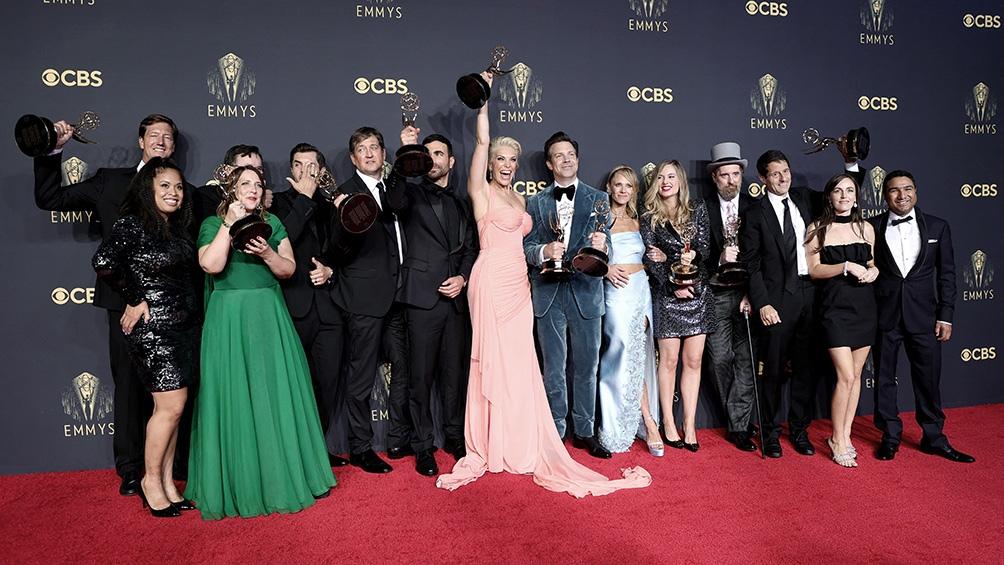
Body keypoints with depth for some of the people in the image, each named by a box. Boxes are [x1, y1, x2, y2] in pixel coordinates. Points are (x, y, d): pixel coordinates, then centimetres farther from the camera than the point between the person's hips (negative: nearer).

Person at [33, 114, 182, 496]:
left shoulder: (183, 192, 9)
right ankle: (130, 469, 16)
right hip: (125, 299, 0)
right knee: (129, 385, 6)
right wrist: (52, 151, 1)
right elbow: (49, 199, 10)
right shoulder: (110, 181, 12)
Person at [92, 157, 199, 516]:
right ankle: (150, 480, 14)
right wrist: (135, 300, -16)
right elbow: (103, 263, -25)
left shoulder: (178, 228, 12)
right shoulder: (131, 224, -10)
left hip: (185, 324, 7)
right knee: (171, 406, -4)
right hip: (153, 327, -7)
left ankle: (167, 482, 21)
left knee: (172, 408, 10)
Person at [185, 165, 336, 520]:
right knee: (235, 397, -1)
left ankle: (284, 475, 16)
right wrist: (230, 224, -12)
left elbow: (289, 269, 7)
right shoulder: (213, 224, 4)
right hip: (229, 318, -3)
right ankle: (238, 483, 11)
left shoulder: (272, 223, 13)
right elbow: (211, 265, -13)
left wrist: (267, 253, -11)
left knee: (277, 392, 3)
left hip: (269, 317, 3)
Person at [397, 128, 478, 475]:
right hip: (423, 296, -4)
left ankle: (455, 437, 24)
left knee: (455, 371, 10)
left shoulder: (461, 204, 18)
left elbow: (471, 247, 15)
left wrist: (463, 278, -2)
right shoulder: (412, 195, 4)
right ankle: (422, 446, 11)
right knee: (421, 375, 0)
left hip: (456, 296, 4)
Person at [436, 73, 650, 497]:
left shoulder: (518, 198, 19)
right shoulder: (481, 191, -2)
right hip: (492, 282, -7)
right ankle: (493, 446, 9)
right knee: (494, 360, -1)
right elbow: (482, 140, -10)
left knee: (519, 362, 8)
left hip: (518, 285, 7)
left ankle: (520, 443, 18)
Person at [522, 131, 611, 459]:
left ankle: (584, 432, 20)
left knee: (586, 367, 7)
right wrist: (544, 251, -18)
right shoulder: (536, 203, 9)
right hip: (549, 294, 0)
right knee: (553, 369, 6)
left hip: (585, 292, 0)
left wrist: (600, 246, -23)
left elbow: (603, 241, 1)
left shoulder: (597, 199, 8)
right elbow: (527, 247, 4)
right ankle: (555, 433, 17)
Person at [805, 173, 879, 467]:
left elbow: (873, 264, 19)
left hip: (864, 307, 5)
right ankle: (838, 440, 5)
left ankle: (845, 435, 20)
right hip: (835, 307, -4)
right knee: (845, 376, -10)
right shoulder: (817, 229, 0)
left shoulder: (866, 228, 11)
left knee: (855, 375, 8)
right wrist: (847, 266, -18)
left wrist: (872, 271, -3)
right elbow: (813, 269, -6)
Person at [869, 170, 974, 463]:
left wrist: (946, 316, 0)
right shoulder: (872, 227, 1)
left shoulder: (937, 226, 5)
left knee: (928, 378, 7)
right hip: (884, 315, -1)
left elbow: (947, 274, 5)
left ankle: (934, 438, 22)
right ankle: (890, 436, 21)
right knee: (884, 377, 8)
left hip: (923, 315, 1)